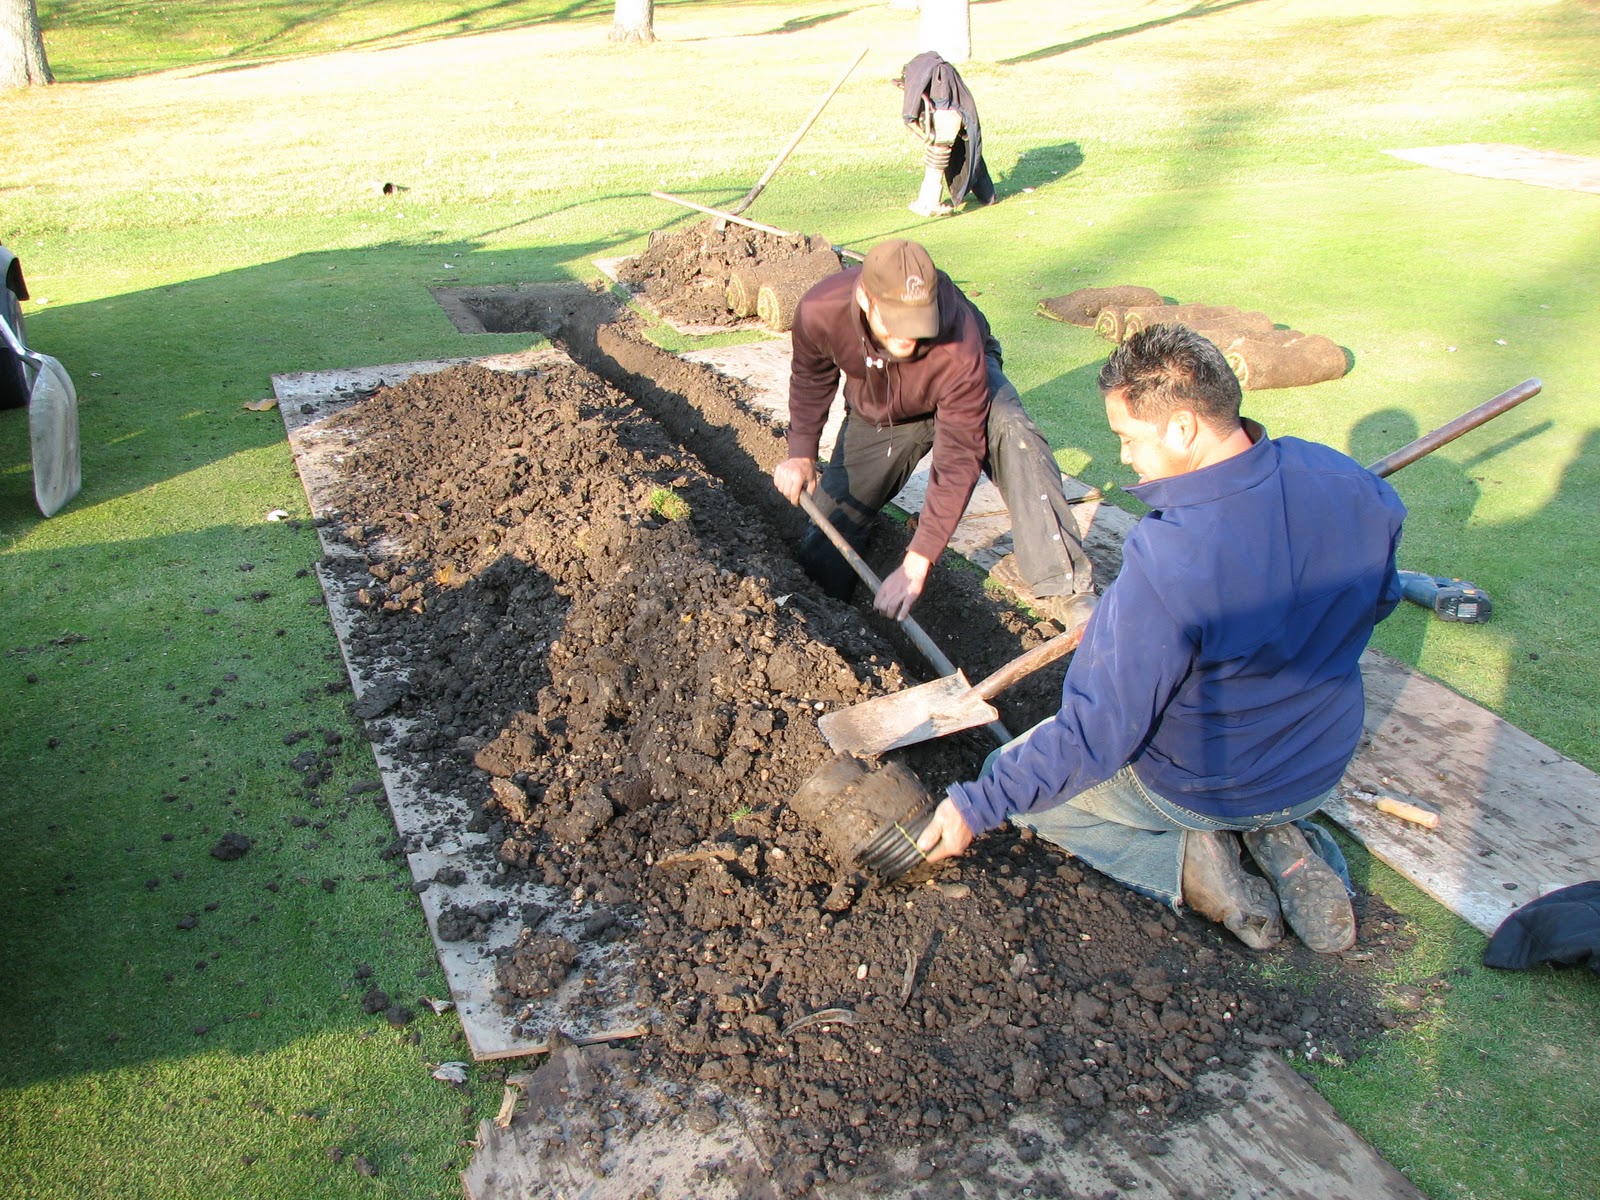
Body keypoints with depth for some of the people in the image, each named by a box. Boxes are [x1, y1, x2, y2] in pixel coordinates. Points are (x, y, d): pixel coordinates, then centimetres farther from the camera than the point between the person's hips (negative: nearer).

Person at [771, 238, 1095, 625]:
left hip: (955, 393, -2)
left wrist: (917, 563, -39)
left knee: (1013, 434, -39)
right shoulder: (819, 312, -32)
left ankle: (1063, 589, -35)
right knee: (821, 557, -4)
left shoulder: (959, 348, -41)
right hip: (875, 415, 3)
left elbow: (959, 457, -36)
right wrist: (801, 453, -20)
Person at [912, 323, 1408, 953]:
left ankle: (1182, 859, 0)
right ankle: (1279, 841, 14)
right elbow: (1378, 599, 6)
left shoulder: (1168, 564, -35)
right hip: (1322, 769, 6)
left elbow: (1097, 733, -28)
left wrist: (977, 805, -18)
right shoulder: (1348, 484, -15)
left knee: (1015, 780, 15)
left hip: (1200, 789, -6)